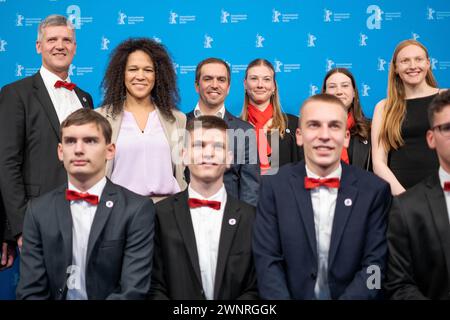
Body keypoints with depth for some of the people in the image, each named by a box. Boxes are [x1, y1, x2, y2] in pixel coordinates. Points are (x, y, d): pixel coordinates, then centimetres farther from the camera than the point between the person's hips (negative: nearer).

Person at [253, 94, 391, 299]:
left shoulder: (375, 190, -1)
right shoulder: (274, 187, -1)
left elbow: (374, 265, -3)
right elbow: (267, 262, -4)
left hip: (349, 296, 1)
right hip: (292, 295, 0)